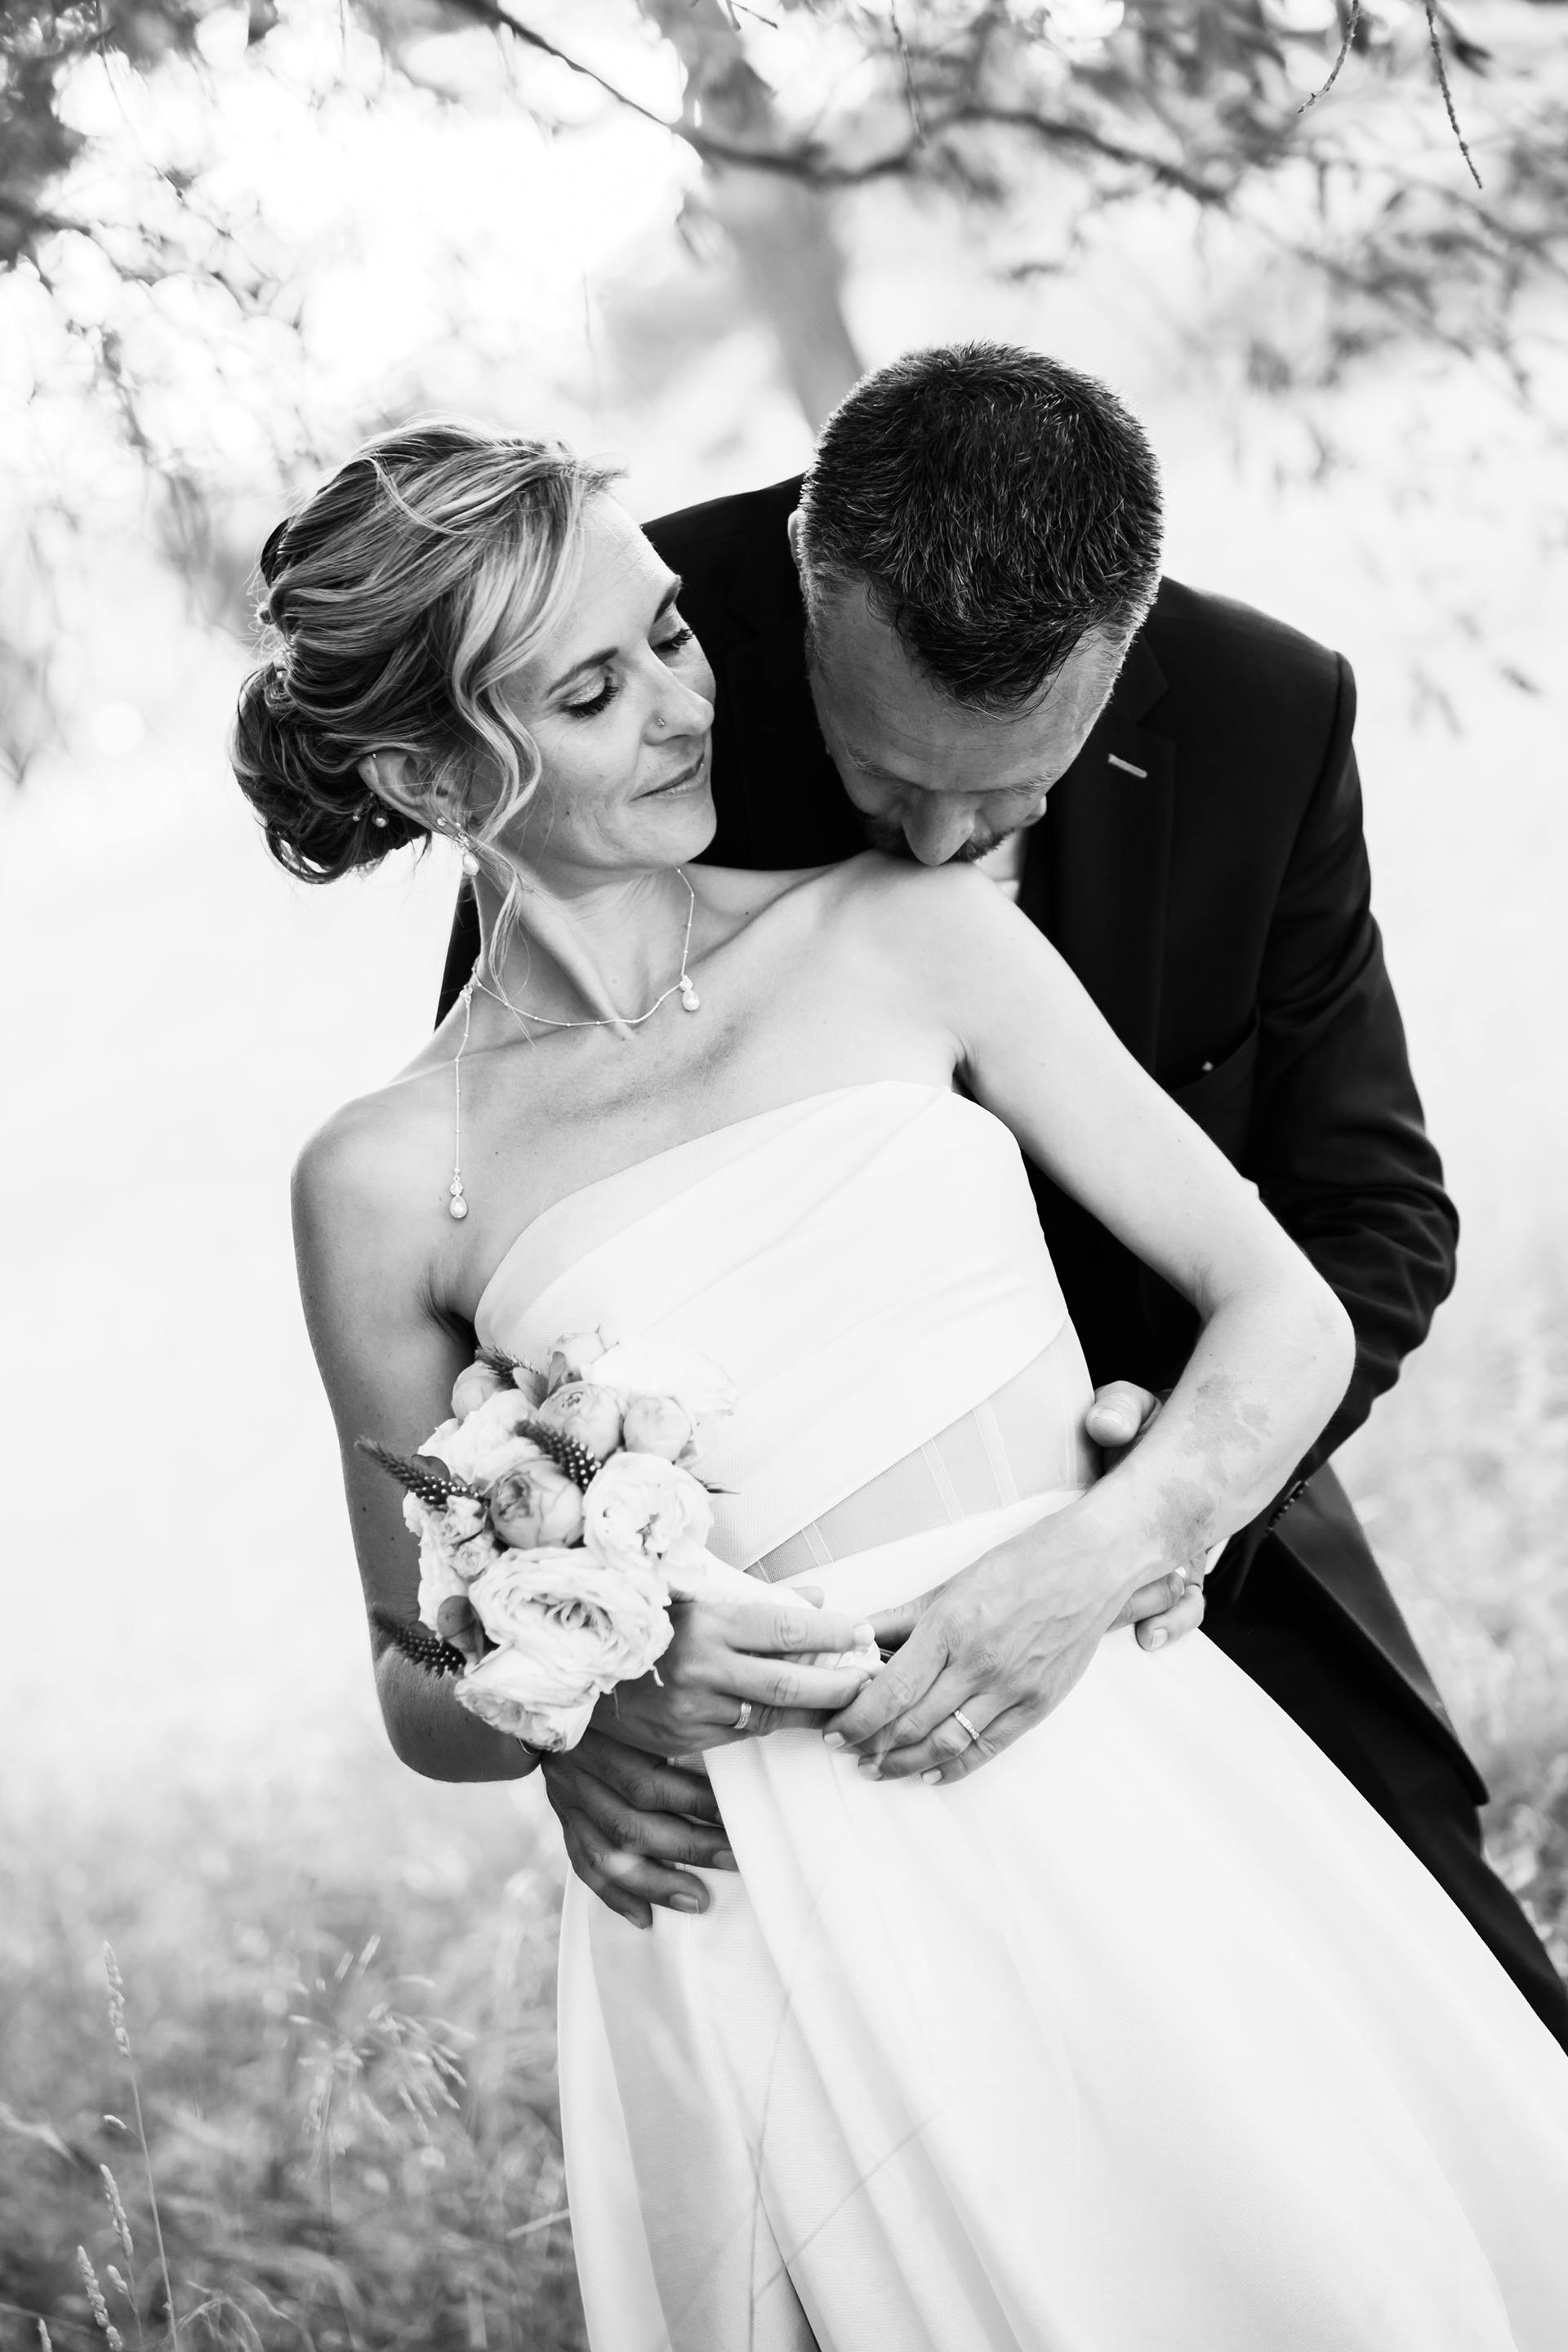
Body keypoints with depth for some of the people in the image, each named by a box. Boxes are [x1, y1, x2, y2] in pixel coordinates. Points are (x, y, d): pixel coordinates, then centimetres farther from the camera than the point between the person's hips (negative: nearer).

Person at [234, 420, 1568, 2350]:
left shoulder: (910, 932, 5)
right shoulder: (388, 1179, 3)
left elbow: (1287, 1312, 6)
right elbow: (424, 1699, 13)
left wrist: (1106, 1549, -12)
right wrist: (606, 1688, -9)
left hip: (1123, 1788, 1)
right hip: (766, 1927, -1)